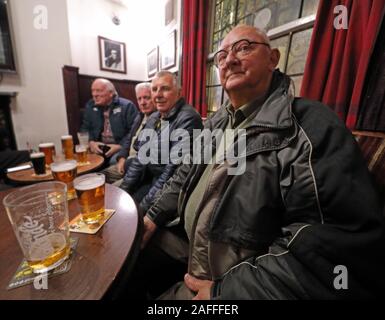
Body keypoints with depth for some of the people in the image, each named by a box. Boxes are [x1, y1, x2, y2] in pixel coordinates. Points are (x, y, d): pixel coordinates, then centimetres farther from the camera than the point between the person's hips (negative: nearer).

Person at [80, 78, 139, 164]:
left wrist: (120, 146, -18)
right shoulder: (90, 106, 14)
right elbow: (85, 128, 17)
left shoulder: (127, 106, -3)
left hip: (122, 148, -4)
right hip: (98, 148, 5)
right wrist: (91, 142, -3)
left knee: (115, 161, -32)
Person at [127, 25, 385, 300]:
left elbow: (340, 248, -27)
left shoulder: (311, 125, -21)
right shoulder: (217, 122, 5)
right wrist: (154, 217, 5)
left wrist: (226, 289, -25)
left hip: (234, 285, -6)